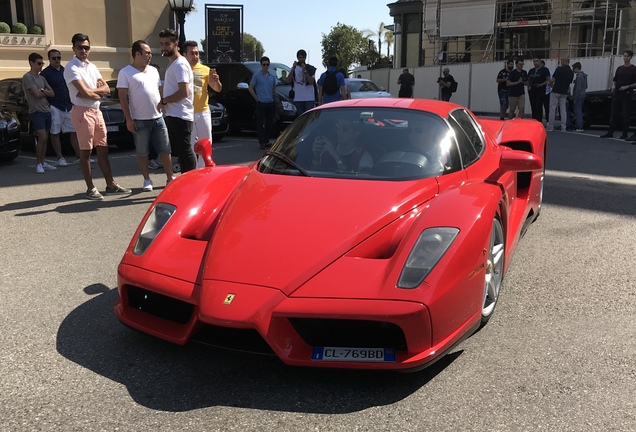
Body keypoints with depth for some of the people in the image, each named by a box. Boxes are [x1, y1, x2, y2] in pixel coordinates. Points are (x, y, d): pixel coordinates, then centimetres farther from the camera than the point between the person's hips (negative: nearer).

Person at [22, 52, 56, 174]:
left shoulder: (42, 78, 17)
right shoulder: (27, 77, -6)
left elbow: (52, 93, 10)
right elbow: (37, 94, -14)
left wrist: (42, 91, -7)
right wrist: (45, 92, 5)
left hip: (47, 111, 7)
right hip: (36, 112, -7)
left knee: (45, 139, 7)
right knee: (42, 138, -14)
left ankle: (43, 162, 11)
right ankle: (38, 164, -7)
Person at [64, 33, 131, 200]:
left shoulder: (92, 67, 14)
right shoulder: (71, 67, -10)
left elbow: (107, 89, 7)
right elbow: (84, 93, -18)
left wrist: (91, 91, -11)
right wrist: (99, 93, 1)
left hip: (97, 111, 8)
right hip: (82, 111, -8)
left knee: (103, 150, 10)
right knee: (85, 152, -1)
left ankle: (111, 185, 15)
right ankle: (91, 189, 4)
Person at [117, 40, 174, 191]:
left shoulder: (153, 70, 13)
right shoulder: (126, 72, -5)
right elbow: (123, 97, -8)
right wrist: (128, 119, -13)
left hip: (158, 118, 5)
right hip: (140, 120, -5)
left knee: (165, 150, 5)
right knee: (142, 152, 5)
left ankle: (169, 178, 13)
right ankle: (147, 180, 16)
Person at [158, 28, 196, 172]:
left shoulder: (180, 64, -14)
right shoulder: (172, 64, 17)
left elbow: (183, 92, -22)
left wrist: (163, 101, -12)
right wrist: (165, 102, 8)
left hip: (180, 116, -10)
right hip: (173, 115, 10)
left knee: (185, 151, -8)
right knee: (179, 150, 14)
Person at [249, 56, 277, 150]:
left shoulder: (272, 76, 14)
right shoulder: (256, 76, -1)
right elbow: (251, 88, 0)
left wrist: (274, 99, 11)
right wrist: (257, 99, -6)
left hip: (271, 103, 5)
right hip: (261, 103, -5)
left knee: (269, 123, 8)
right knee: (260, 123, -4)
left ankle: (267, 141, 18)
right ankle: (261, 143, -2)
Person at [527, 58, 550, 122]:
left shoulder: (544, 70, -3)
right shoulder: (531, 70, 14)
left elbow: (548, 80, -7)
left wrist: (542, 84, -22)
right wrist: (528, 87, 9)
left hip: (541, 91, -6)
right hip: (532, 91, 6)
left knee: (539, 107, -10)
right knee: (533, 107, 9)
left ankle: (539, 122, -8)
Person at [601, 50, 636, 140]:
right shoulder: (619, 68, 13)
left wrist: (627, 86, -17)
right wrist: (613, 86, 0)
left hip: (627, 94, -5)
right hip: (617, 94, 5)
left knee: (625, 114, -2)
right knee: (614, 113, 6)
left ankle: (625, 134, 3)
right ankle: (610, 132, 11)